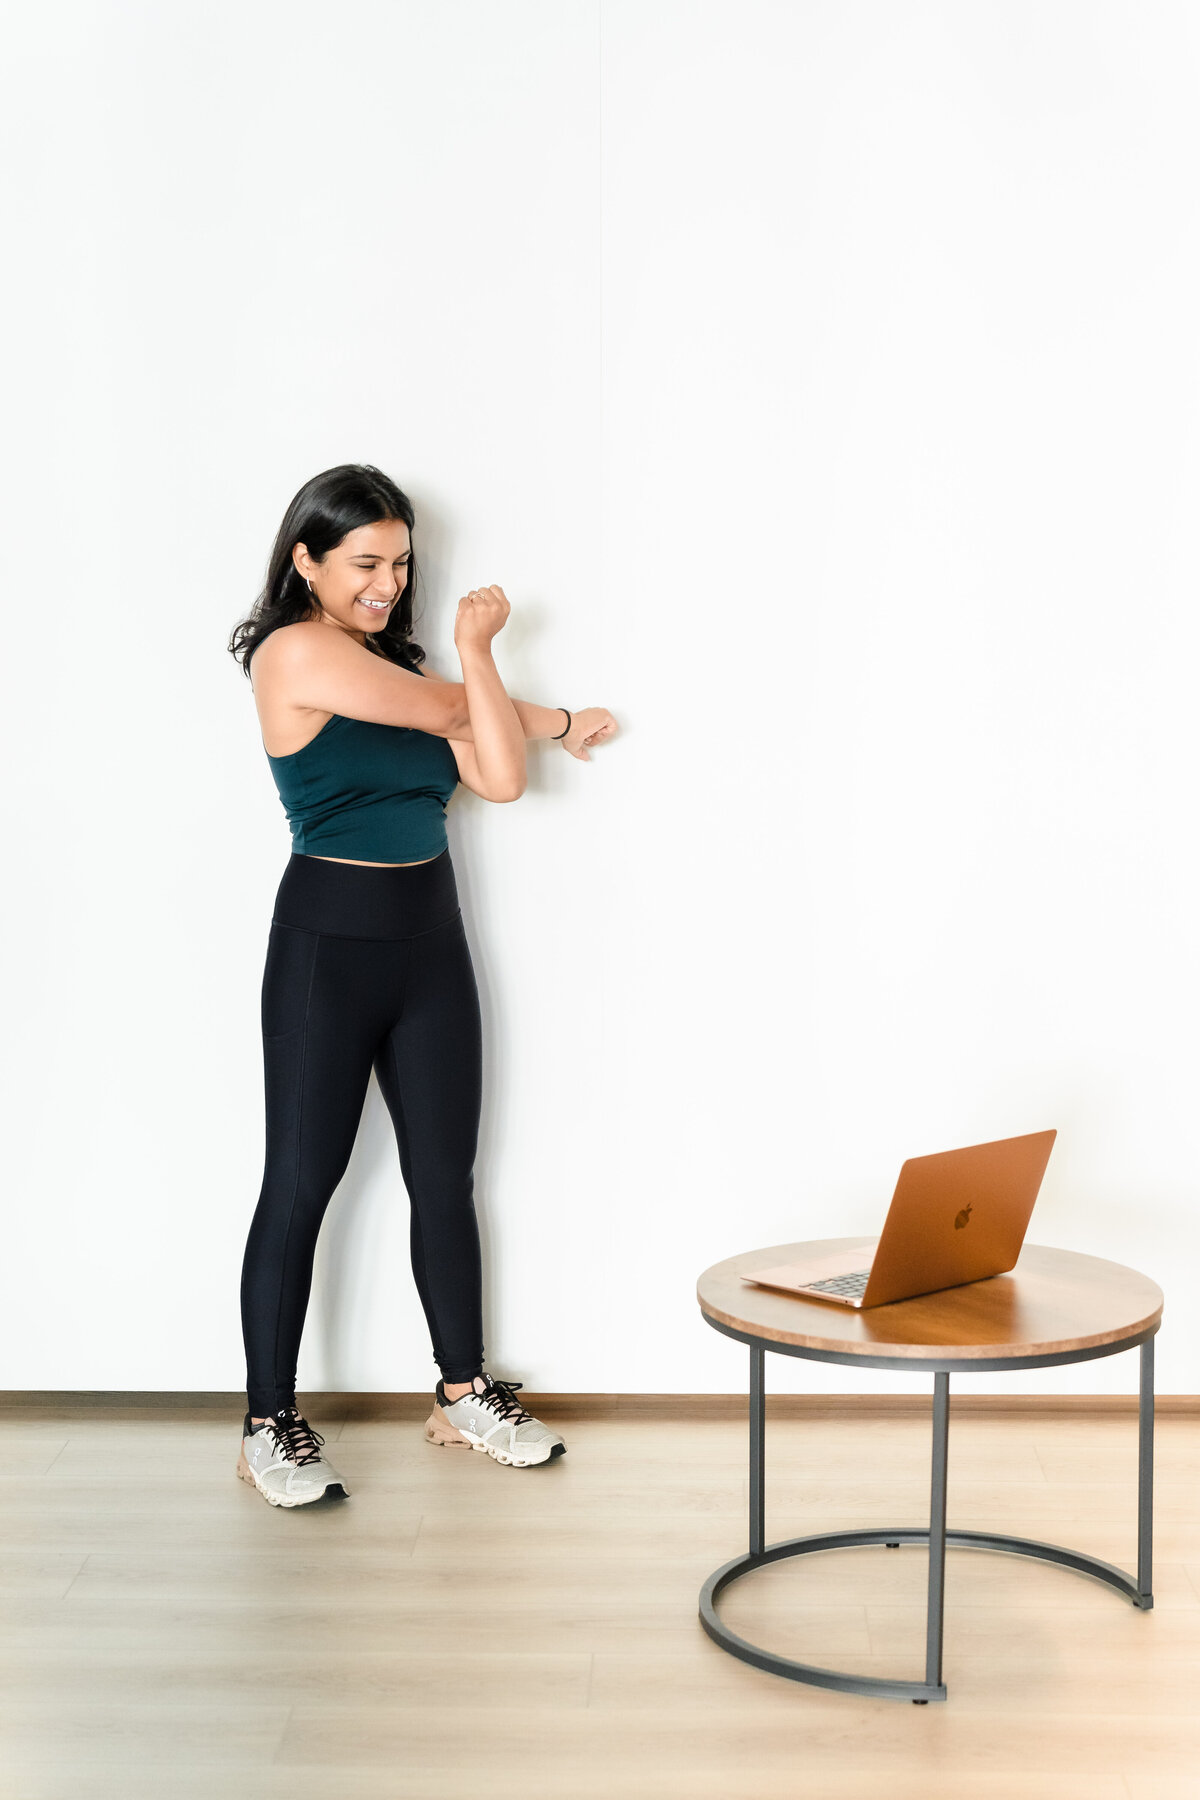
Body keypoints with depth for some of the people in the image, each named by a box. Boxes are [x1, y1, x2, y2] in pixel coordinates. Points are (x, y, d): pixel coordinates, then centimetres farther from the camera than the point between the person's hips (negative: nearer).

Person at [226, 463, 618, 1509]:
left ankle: (465, 1394, 24)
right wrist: (555, 716, 7)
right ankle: (269, 1426, 9)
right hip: (330, 940, -7)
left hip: (432, 936, 7)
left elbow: (499, 778, 1)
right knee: (301, 1183, -1)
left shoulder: (402, 663, 12)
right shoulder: (297, 652, -10)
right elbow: (450, 710, -8)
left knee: (445, 1175, 11)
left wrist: (475, 653, -3)